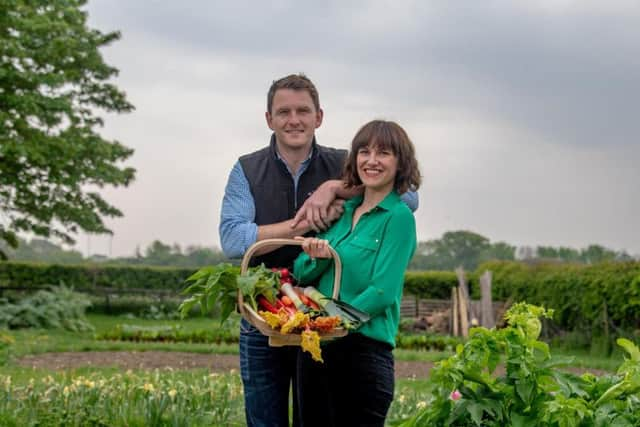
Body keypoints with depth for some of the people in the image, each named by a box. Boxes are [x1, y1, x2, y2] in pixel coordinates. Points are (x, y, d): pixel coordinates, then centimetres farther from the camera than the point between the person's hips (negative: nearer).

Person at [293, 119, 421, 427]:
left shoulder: (399, 217, -7)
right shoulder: (344, 210, 12)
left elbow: (382, 292, -15)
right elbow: (301, 275, 9)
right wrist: (317, 258, -11)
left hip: (363, 350, -6)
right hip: (313, 347, 6)